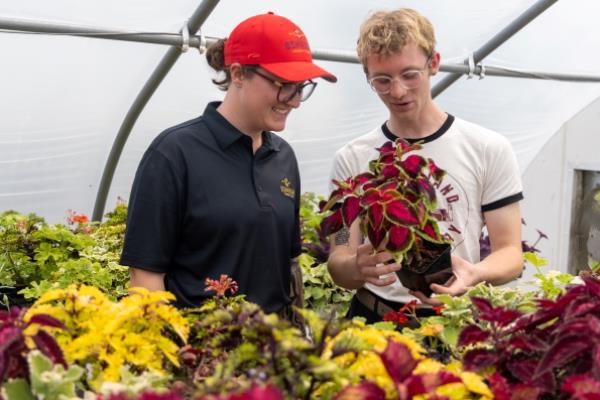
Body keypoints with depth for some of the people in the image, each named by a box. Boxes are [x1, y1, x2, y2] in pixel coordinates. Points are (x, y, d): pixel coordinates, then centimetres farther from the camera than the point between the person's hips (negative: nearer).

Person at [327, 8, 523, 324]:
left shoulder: (489, 150, 0)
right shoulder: (352, 159, 2)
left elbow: (509, 252, 1)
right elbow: (338, 265, 1)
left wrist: (475, 273, -21)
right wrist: (358, 268, -22)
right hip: (374, 320, 1)